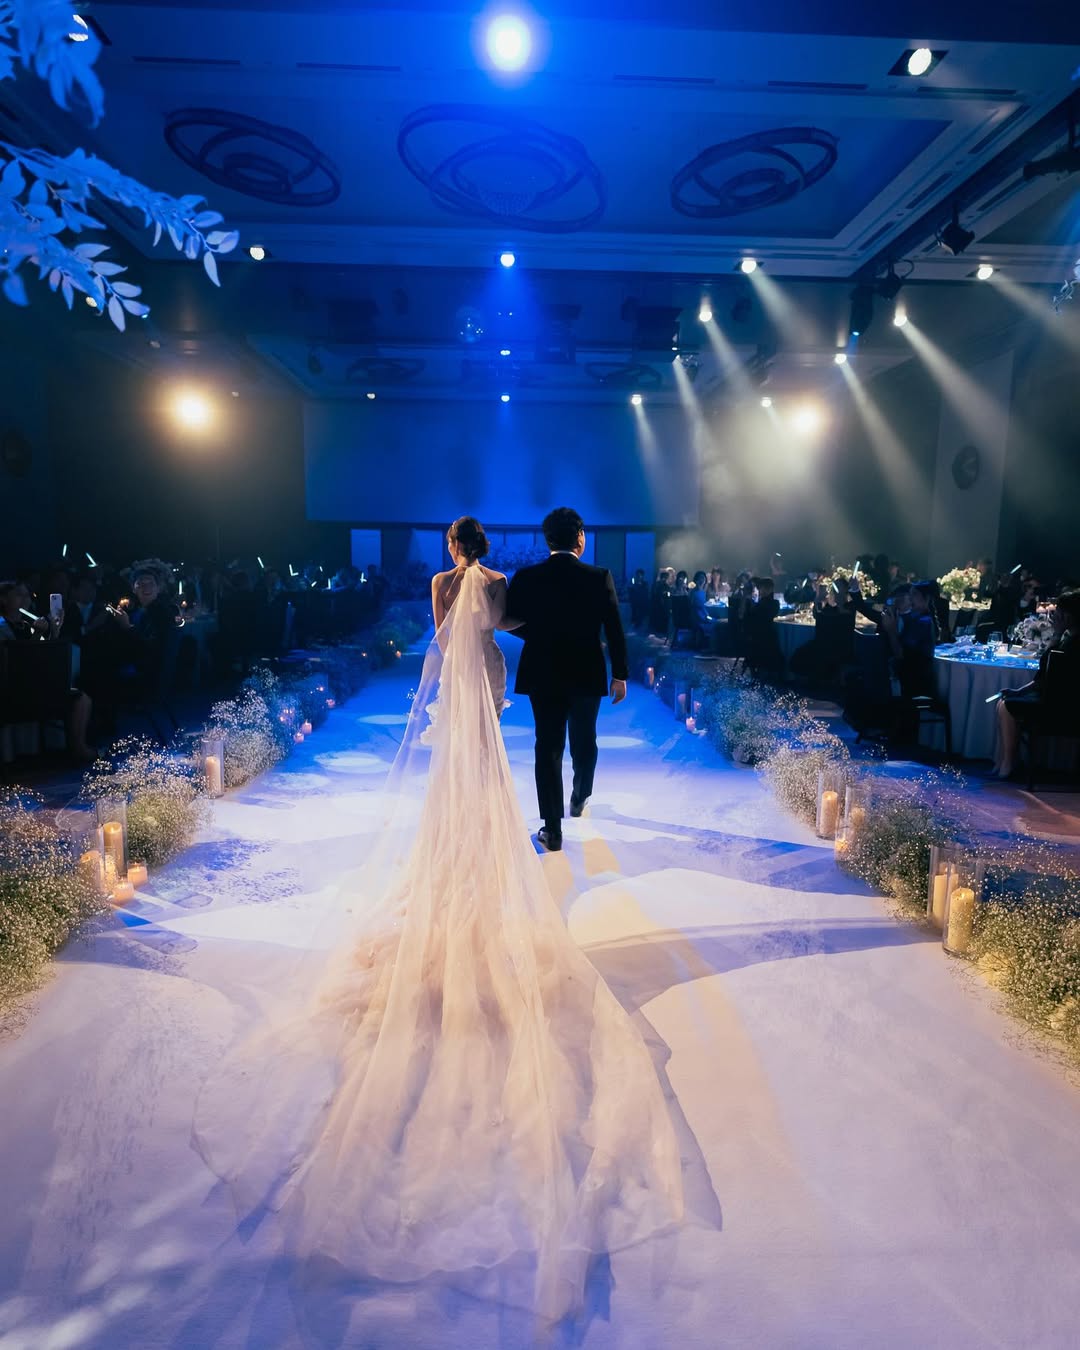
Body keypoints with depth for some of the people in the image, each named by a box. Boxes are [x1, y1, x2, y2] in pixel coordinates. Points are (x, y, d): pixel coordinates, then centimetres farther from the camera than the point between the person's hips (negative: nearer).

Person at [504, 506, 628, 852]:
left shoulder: (525, 578, -7)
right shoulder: (600, 577, -10)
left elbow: (511, 622, 0)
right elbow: (614, 630, -9)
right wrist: (620, 675, -1)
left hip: (542, 675, 0)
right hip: (586, 674, 0)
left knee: (548, 747, 5)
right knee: (584, 742, 22)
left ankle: (553, 830, 6)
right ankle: (579, 799, 45)